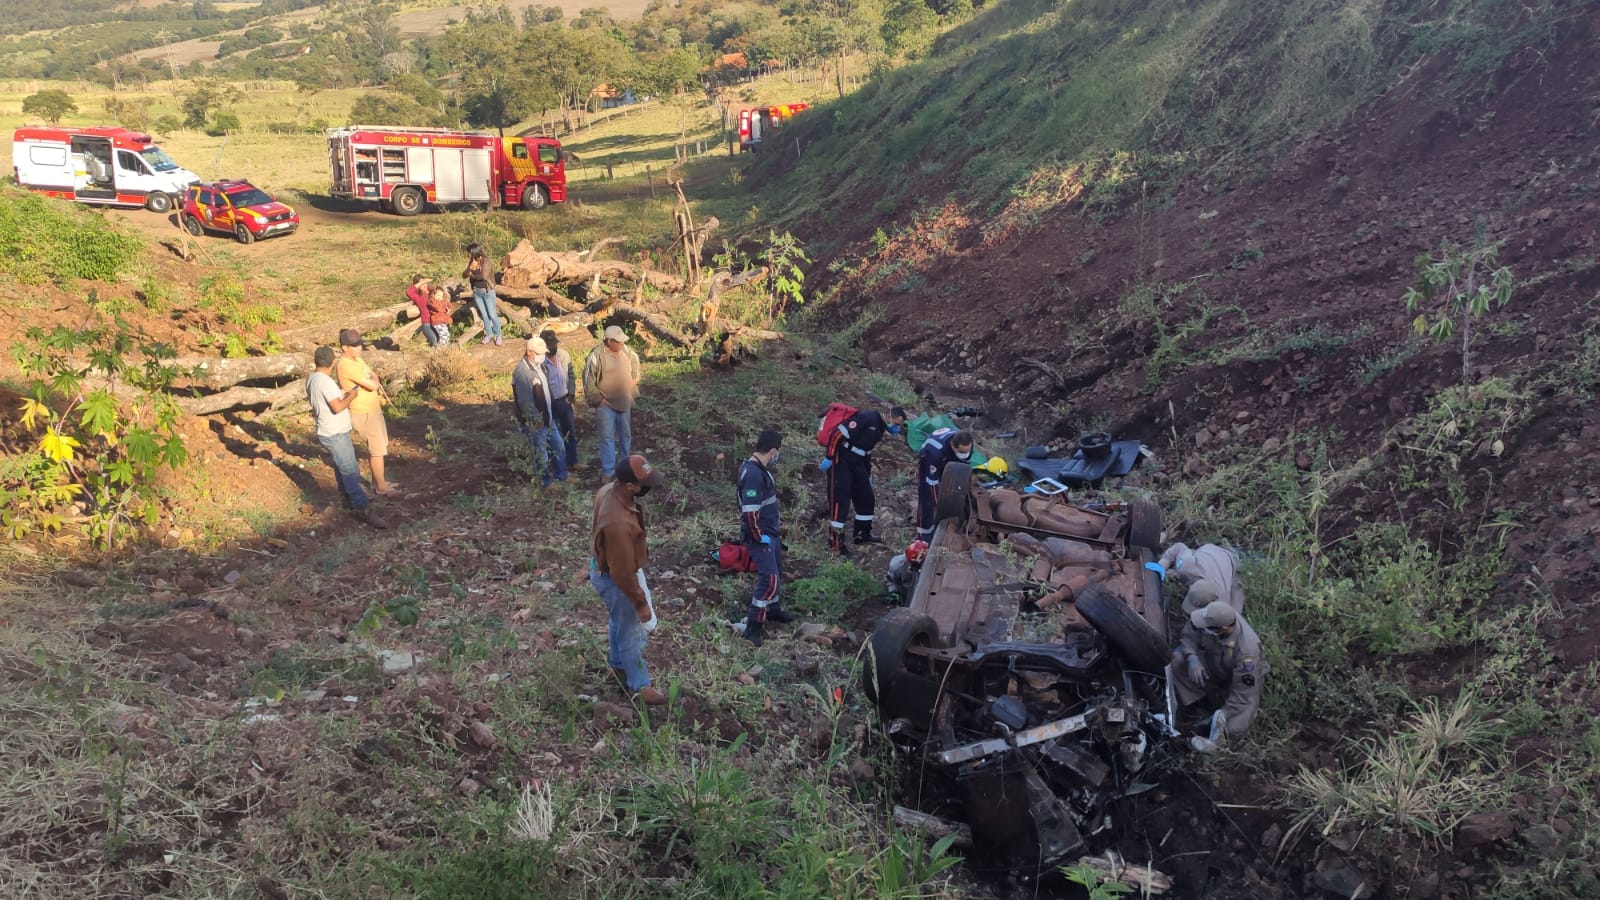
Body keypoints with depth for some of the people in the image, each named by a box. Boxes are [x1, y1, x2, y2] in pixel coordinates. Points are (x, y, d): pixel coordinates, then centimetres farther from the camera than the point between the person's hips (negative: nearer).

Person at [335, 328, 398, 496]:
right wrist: (375, 382, -5)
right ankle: (381, 486, 13)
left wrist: (376, 384, -10)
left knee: (377, 447, 19)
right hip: (364, 414, -9)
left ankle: (377, 481, 32)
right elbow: (371, 385, -29)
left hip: (373, 409, 9)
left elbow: (373, 377, 13)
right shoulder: (347, 365, -25)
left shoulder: (357, 359, 5)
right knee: (378, 450, 1)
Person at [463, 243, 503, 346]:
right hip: (477, 292, 6)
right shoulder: (471, 262, 1)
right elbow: (464, 275, 3)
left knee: (492, 315, 1)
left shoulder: (486, 262, -18)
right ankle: (489, 334, 27)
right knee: (484, 315, 14)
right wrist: (469, 269, -18)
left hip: (487, 291, -6)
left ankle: (497, 335, 14)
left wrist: (472, 275, -16)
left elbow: (484, 275, -33)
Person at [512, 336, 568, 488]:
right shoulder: (522, 372, -24)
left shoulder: (540, 365, 3)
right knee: (541, 454, 9)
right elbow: (525, 401, -25)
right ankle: (546, 482, 26)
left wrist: (551, 414, 15)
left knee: (558, 448, 18)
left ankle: (561, 476, 35)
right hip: (534, 422, -8)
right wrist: (538, 420, -20)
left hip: (548, 417, 8)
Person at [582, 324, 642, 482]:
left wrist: (634, 379, 12)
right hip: (606, 404, -6)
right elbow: (588, 380, -15)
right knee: (607, 438, -1)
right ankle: (607, 472, 7)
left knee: (626, 435, 18)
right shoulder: (597, 355, -20)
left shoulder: (625, 350, -3)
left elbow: (635, 361, 19)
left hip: (625, 402, 6)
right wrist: (597, 399, -14)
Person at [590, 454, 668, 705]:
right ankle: (639, 685, 36)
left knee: (620, 621, 31)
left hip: (606, 565, 9)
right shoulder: (619, 524, -43)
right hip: (615, 579, -9)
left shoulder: (610, 490, -14)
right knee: (632, 632, 14)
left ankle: (618, 664, 55)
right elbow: (623, 573, -31)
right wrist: (640, 603, -17)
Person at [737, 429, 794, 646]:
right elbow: (750, 511, -29)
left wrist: (776, 519, 21)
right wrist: (760, 537, -20)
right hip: (759, 535, -10)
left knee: (776, 572, 23)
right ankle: (753, 625, -5)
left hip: (769, 531, 10)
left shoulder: (761, 468, 6)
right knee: (769, 577, -12)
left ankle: (773, 609, 42)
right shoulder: (753, 474, -27)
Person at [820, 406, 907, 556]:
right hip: (840, 460, -10)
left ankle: (863, 534, 28)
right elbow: (839, 434, -23)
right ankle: (835, 542, -3)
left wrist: (868, 476, 26)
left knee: (866, 498, 13)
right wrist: (828, 458, -23)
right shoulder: (866, 418, -18)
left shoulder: (879, 427, 13)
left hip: (856, 463, 10)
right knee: (840, 500, -9)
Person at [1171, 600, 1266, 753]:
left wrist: (1222, 715, -32)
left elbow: (1243, 693, -32)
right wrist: (1192, 658, -33)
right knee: (1176, 661, -18)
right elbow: (1188, 636, -14)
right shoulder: (1214, 617, -31)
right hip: (1214, 666, 5)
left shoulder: (1247, 650, -41)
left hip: (1242, 679, -5)